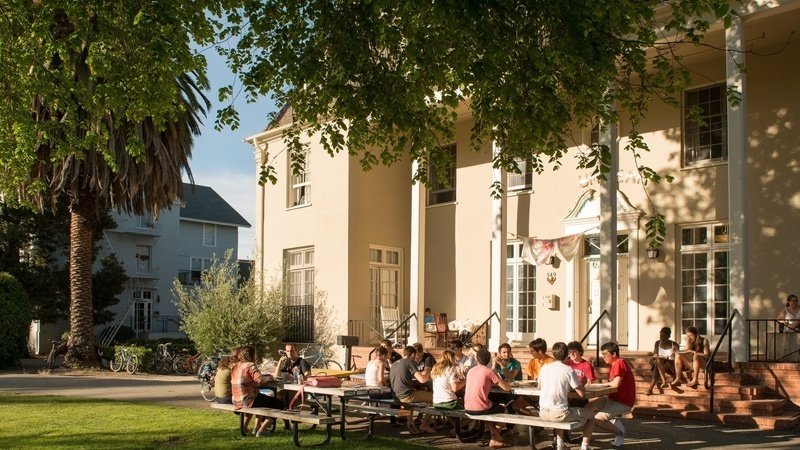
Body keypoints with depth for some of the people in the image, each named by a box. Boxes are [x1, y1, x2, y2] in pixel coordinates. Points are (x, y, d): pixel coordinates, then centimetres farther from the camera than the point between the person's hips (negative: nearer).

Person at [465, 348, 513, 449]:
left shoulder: (471, 371, 11)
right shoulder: (489, 371, -7)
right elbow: (507, 388, -6)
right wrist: (500, 381, 14)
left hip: (468, 409, 6)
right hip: (481, 409, -6)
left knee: (494, 406, 35)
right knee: (504, 410, 23)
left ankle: (496, 437, 32)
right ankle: (494, 440, 25)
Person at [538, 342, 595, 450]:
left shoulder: (544, 368, 4)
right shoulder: (569, 370, -9)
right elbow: (582, 394, -9)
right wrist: (582, 384, 13)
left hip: (543, 413, 5)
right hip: (560, 413, -5)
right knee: (590, 415, 19)